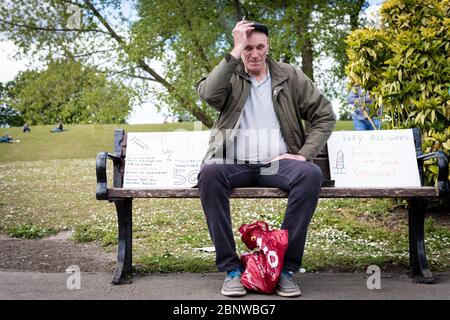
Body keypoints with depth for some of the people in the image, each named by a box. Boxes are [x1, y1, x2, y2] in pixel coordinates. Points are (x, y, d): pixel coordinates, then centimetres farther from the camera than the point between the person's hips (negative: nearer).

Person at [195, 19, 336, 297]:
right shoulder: (229, 76, 11)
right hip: (235, 164, 0)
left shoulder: (290, 76, 12)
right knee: (209, 172, -34)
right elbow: (208, 94, -14)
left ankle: (287, 267, -23)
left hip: (277, 163, 1)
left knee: (311, 174, -31)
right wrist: (235, 53, -13)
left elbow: (325, 115, 11)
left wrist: (304, 154, -3)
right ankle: (231, 268, -25)